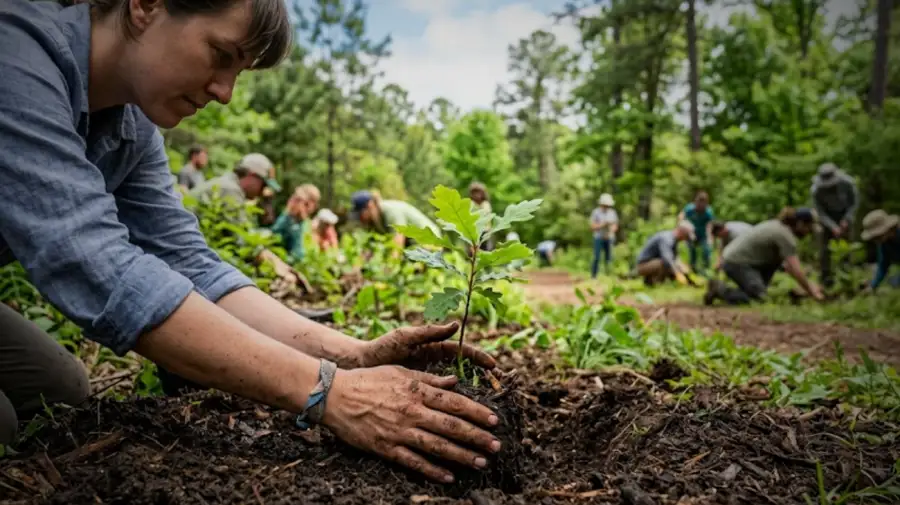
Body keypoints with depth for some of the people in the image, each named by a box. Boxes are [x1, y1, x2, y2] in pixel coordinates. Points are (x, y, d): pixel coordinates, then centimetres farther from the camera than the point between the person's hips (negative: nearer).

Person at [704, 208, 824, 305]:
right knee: (759, 299, -18)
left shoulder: (779, 226, 14)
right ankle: (720, 289, -9)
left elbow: (788, 265, 21)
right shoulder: (786, 236, -14)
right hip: (737, 263, -10)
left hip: (734, 257, 10)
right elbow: (796, 271, -18)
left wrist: (809, 285, 18)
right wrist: (811, 292, -7)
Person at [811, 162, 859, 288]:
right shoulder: (816, 190, -30)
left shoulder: (847, 183, -29)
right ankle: (825, 276, -5)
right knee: (824, 246, -12)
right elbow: (820, 212, -19)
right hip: (828, 216, -1)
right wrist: (833, 227, -29)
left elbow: (855, 202, -10)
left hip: (845, 214, 1)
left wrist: (846, 220, -19)